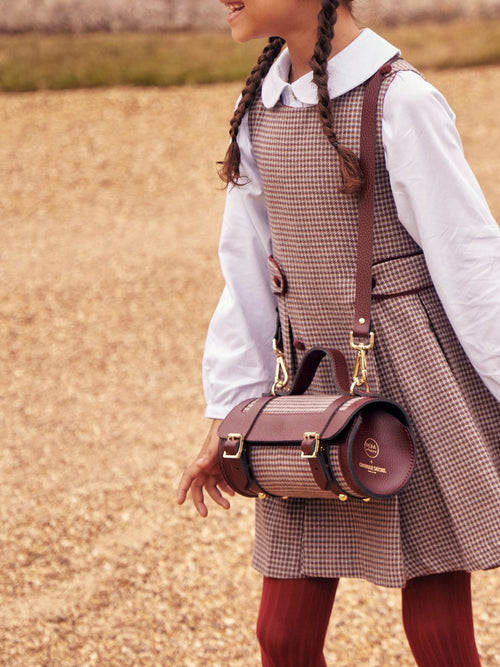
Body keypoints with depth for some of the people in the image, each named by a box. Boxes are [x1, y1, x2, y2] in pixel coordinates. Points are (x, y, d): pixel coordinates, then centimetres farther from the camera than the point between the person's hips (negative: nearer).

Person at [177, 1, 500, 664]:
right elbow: (248, 268, 12)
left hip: (412, 369, -6)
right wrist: (225, 417, 13)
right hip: (313, 380, 6)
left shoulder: (398, 101, -13)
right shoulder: (260, 105, 7)